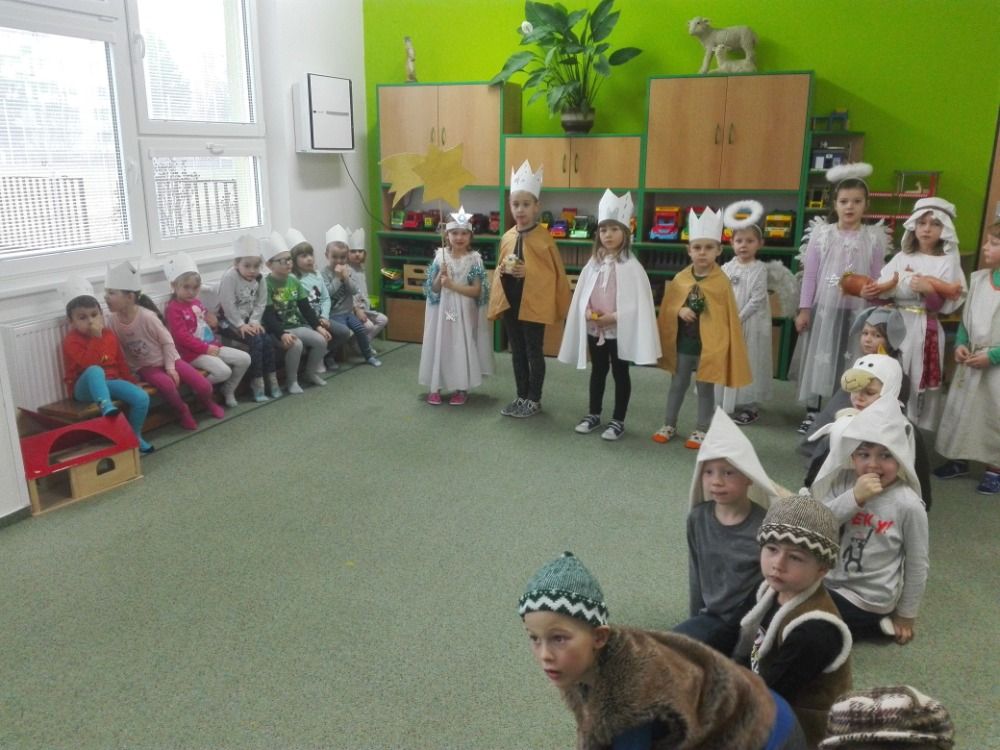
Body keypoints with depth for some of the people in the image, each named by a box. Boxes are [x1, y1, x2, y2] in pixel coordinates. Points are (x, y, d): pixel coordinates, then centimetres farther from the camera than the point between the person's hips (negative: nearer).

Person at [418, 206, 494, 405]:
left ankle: (461, 388, 16)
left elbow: (477, 291, -11)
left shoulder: (474, 259, -6)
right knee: (439, 344, 6)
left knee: (462, 347, 4)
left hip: (464, 312, -2)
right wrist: (441, 275, -18)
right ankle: (435, 387, 17)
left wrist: (452, 284, -17)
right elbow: (433, 289, 1)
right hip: (443, 310, 2)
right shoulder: (440, 257, 0)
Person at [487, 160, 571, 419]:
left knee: (533, 352, 4)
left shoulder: (544, 237, -11)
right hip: (509, 301, 6)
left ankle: (534, 400, 16)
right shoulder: (507, 237, 6)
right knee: (516, 352, 14)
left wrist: (528, 272, -21)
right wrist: (502, 270, -6)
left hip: (533, 303, -6)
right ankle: (521, 396, 26)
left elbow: (555, 272, -9)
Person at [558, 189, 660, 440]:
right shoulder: (594, 263, 3)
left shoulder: (631, 266, -11)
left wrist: (614, 317, -19)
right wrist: (587, 311, -10)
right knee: (598, 371, 18)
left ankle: (618, 420, 19)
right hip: (594, 328, 5)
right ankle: (593, 414, 32)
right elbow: (581, 293, 7)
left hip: (620, 329, -5)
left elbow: (637, 301, -14)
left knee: (620, 373, 8)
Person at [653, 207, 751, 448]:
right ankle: (669, 425, 27)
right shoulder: (680, 279, -2)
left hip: (709, 344, -3)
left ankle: (701, 431, 21)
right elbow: (667, 308, 5)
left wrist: (724, 347, -9)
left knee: (705, 387, 9)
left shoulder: (722, 282, -10)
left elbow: (729, 317, -7)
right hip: (683, 342, 3)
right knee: (678, 384, 15)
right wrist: (680, 311, -16)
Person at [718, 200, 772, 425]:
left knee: (748, 363, 2)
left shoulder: (759, 269, -7)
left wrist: (739, 318, -16)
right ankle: (727, 404, 22)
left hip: (749, 324, -4)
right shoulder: (726, 267, 5)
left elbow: (757, 299, -13)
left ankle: (750, 406, 12)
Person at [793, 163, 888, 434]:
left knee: (847, 364, 5)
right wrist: (804, 309, -1)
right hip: (823, 309, 1)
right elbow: (810, 274, 2)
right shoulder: (821, 233, 1)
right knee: (817, 359, 6)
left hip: (857, 312, 0)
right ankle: (811, 413, 19)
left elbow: (878, 279, 2)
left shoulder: (875, 237, 0)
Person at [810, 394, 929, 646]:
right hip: (828, 579, 5)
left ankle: (873, 624, 7)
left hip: (867, 599, -5)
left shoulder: (908, 504, -17)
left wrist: (905, 615, 3)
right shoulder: (843, 482, -7)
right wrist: (854, 498, -27)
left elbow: (917, 565, -6)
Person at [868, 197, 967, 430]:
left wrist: (928, 290, -22)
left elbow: (945, 307, -6)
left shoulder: (948, 262, 2)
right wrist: (871, 292, -19)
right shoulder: (901, 257, 11)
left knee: (919, 388, 0)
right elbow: (884, 290, 2)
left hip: (924, 331, -3)